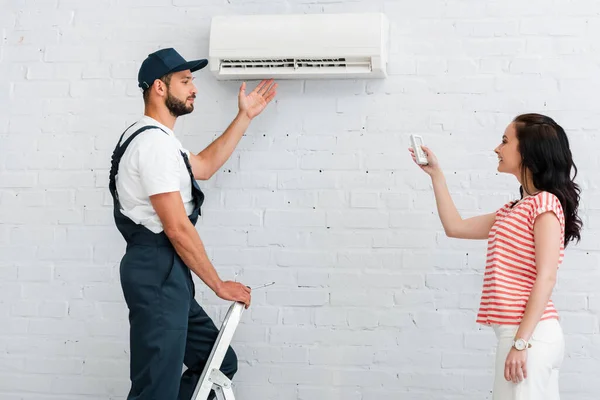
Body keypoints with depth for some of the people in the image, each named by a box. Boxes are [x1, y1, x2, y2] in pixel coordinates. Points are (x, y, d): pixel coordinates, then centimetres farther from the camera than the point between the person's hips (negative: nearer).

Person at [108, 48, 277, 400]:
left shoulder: (156, 139, 21)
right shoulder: (155, 141, -14)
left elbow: (204, 166, 35)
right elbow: (177, 228, -17)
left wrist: (245, 116, 33)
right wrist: (219, 285, -8)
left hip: (167, 275, 11)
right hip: (157, 273, -11)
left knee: (219, 362, 14)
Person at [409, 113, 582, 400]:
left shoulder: (545, 203, -8)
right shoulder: (515, 210, 18)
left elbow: (546, 277, -15)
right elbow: (455, 227, 25)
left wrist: (521, 342, -19)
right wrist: (435, 173, 25)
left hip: (531, 334, -8)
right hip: (522, 334, 8)